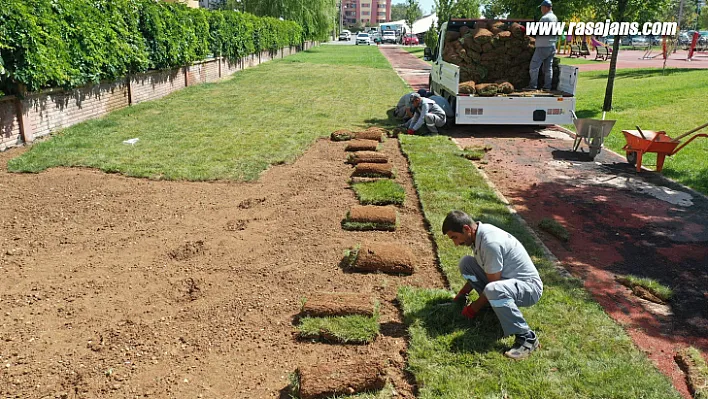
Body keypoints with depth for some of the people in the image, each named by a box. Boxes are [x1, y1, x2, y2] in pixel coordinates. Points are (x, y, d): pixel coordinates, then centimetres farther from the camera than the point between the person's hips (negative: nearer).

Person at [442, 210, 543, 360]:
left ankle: (526, 337, -23)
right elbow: (477, 270, 16)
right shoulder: (479, 233, 0)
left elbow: (492, 284, -22)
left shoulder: (490, 243, -29)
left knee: (493, 290, -41)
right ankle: (495, 304, 7)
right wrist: (462, 294, 18)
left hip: (530, 287, -9)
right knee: (465, 263, 2)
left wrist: (474, 308, -10)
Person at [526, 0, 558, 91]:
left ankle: (533, 85, -5)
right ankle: (547, 86, 8)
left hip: (543, 46, -9)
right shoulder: (555, 17, 14)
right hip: (552, 46, 9)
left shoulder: (545, 18, -15)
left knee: (534, 66, -4)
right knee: (548, 67, 8)